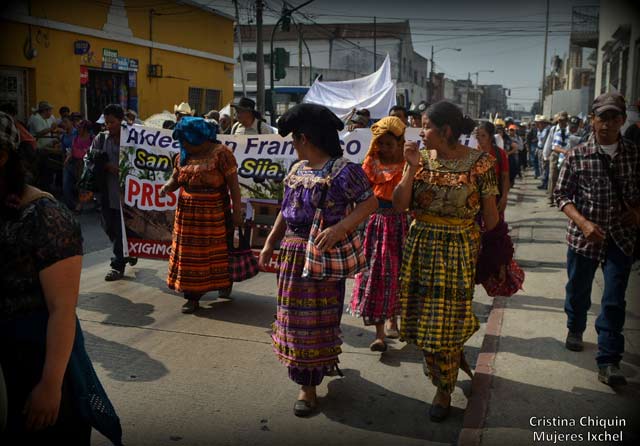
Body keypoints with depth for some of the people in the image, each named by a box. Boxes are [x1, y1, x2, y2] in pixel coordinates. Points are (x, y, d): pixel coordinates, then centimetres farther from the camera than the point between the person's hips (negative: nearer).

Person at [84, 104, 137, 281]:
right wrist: (106, 166, -9)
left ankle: (118, 265, 13)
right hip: (107, 192, 5)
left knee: (122, 230, 0)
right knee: (109, 227, 14)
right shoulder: (100, 138, 5)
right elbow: (88, 159, 7)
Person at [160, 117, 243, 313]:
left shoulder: (220, 153, -10)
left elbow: (233, 183, -12)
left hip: (214, 214, -5)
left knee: (216, 251, 7)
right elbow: (176, 178, 13)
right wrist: (167, 187, -11)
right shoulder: (184, 155, 9)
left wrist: (237, 210, -15)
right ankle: (192, 297, 14)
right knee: (189, 254, 6)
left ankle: (225, 283, 32)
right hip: (187, 212, 5)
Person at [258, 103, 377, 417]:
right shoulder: (296, 170, 12)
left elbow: (370, 202, -18)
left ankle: (308, 385, 14)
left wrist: (340, 227, -29)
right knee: (296, 317, 15)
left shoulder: (343, 170, -12)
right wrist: (270, 244, 12)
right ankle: (323, 363, 36)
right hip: (292, 255, 7)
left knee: (316, 318, 2)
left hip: (323, 256, -7)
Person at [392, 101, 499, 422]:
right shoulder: (423, 158, 1)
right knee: (423, 316, 12)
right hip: (420, 246, 4)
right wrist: (412, 168, -14)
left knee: (444, 321, 3)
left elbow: (490, 215, -4)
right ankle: (454, 354, 42)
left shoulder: (479, 162, -9)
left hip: (458, 249, -4)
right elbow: (399, 205, -5)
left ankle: (444, 390, 23)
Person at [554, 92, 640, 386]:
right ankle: (575, 329, 45)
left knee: (614, 300, -3)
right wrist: (583, 223, -18)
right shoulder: (577, 156, -6)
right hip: (584, 236, 0)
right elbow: (561, 195, -4)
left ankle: (608, 362, 4)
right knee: (578, 291, 16)